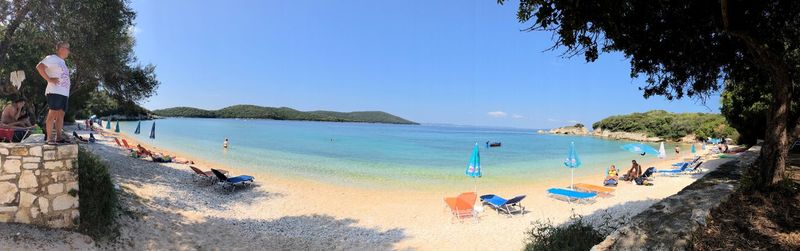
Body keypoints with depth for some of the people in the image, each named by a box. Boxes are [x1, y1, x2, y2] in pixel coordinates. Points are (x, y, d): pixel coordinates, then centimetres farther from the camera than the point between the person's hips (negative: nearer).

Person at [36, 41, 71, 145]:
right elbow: (39, 67, -13)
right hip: (55, 92, -8)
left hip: (64, 93, 8)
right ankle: (49, 138, -11)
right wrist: (49, 79, -16)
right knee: (53, 114, -10)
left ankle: (58, 137, 6)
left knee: (61, 115, 5)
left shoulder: (62, 62, 24)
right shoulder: (52, 58, -1)